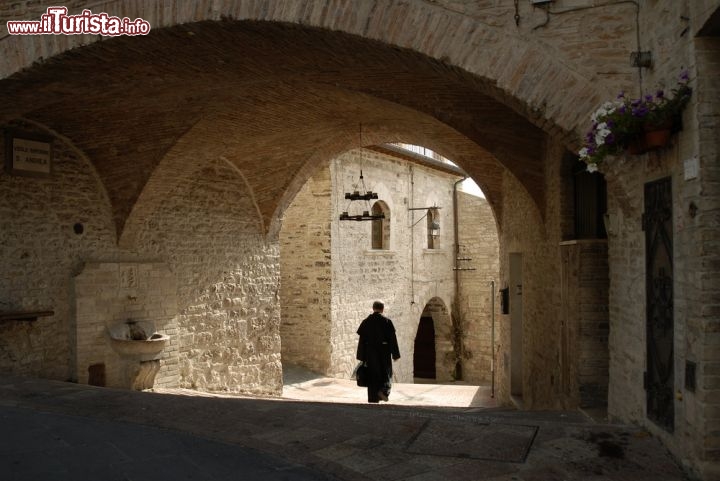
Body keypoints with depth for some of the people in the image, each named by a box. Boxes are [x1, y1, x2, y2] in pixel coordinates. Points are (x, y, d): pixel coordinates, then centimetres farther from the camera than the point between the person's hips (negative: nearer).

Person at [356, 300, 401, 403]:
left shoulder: (366, 322, 1)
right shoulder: (387, 322, -6)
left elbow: (362, 340, 1)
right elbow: (392, 339, -6)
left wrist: (361, 356, 6)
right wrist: (395, 354, 0)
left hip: (370, 353, 2)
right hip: (384, 352, -2)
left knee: (372, 375, 10)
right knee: (386, 372, 15)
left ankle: (373, 399, 11)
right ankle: (383, 390, -9)